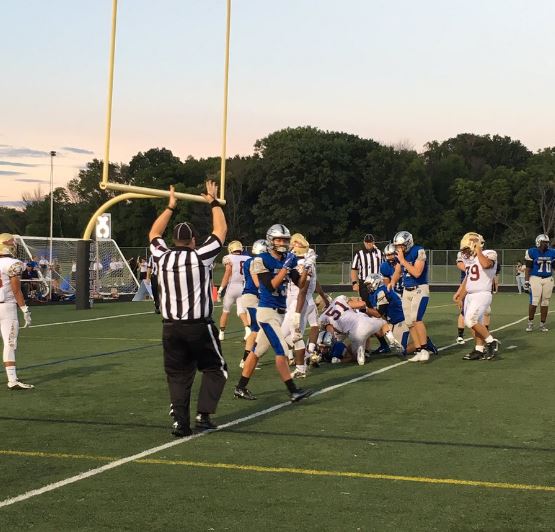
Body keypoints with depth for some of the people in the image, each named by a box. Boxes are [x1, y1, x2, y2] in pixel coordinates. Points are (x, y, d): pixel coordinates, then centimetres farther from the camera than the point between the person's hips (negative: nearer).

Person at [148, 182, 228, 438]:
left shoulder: (162, 258, 2)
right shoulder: (200, 256, -7)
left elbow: (154, 234, 22)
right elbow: (221, 230, 4)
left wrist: (170, 207, 28)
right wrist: (214, 202, 16)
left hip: (171, 327, 3)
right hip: (199, 326, -3)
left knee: (178, 376, 11)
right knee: (215, 369, 13)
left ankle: (181, 422, 2)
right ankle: (203, 415, 2)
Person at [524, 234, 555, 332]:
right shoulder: (532, 252, -5)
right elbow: (528, 268, -3)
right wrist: (526, 281, -7)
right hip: (535, 279, -4)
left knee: (545, 303, 6)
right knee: (534, 302, -10)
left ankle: (542, 324, 15)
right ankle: (530, 322, 6)